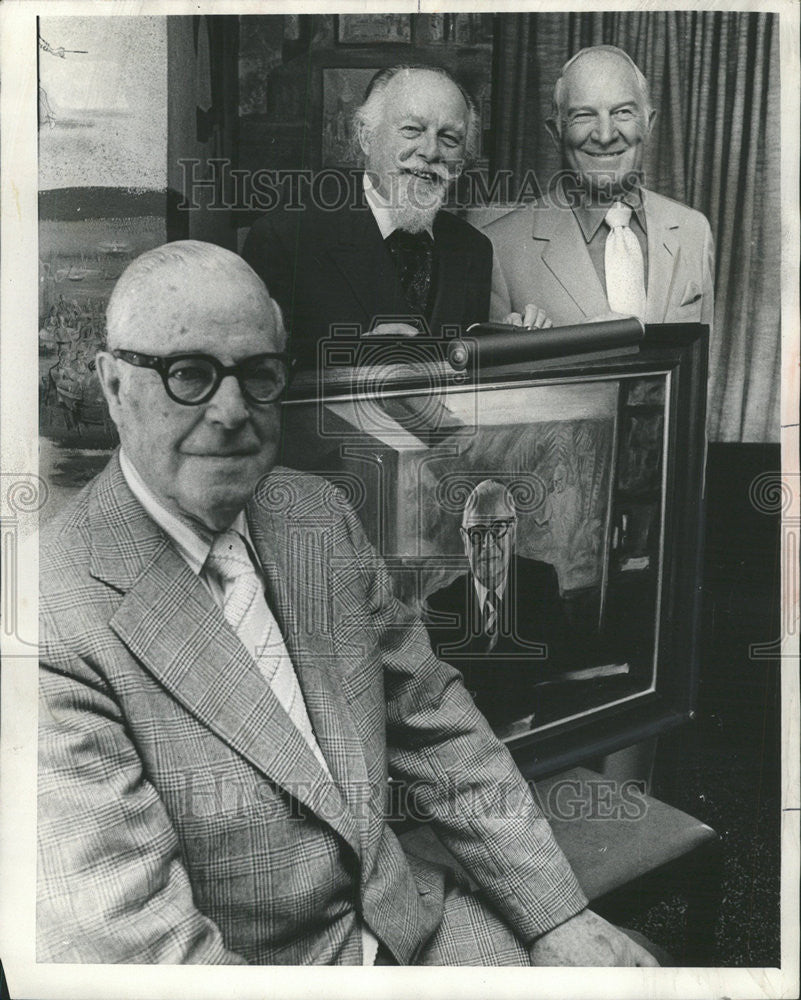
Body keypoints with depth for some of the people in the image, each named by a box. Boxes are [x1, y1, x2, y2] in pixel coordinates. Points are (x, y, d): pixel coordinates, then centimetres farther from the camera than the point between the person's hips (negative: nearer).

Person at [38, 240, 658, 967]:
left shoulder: (319, 515, 0)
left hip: (405, 917, 5)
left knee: (627, 972, -6)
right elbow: (132, 939, -22)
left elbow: (430, 719, 4)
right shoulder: (59, 622, -21)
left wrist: (559, 917, 1)